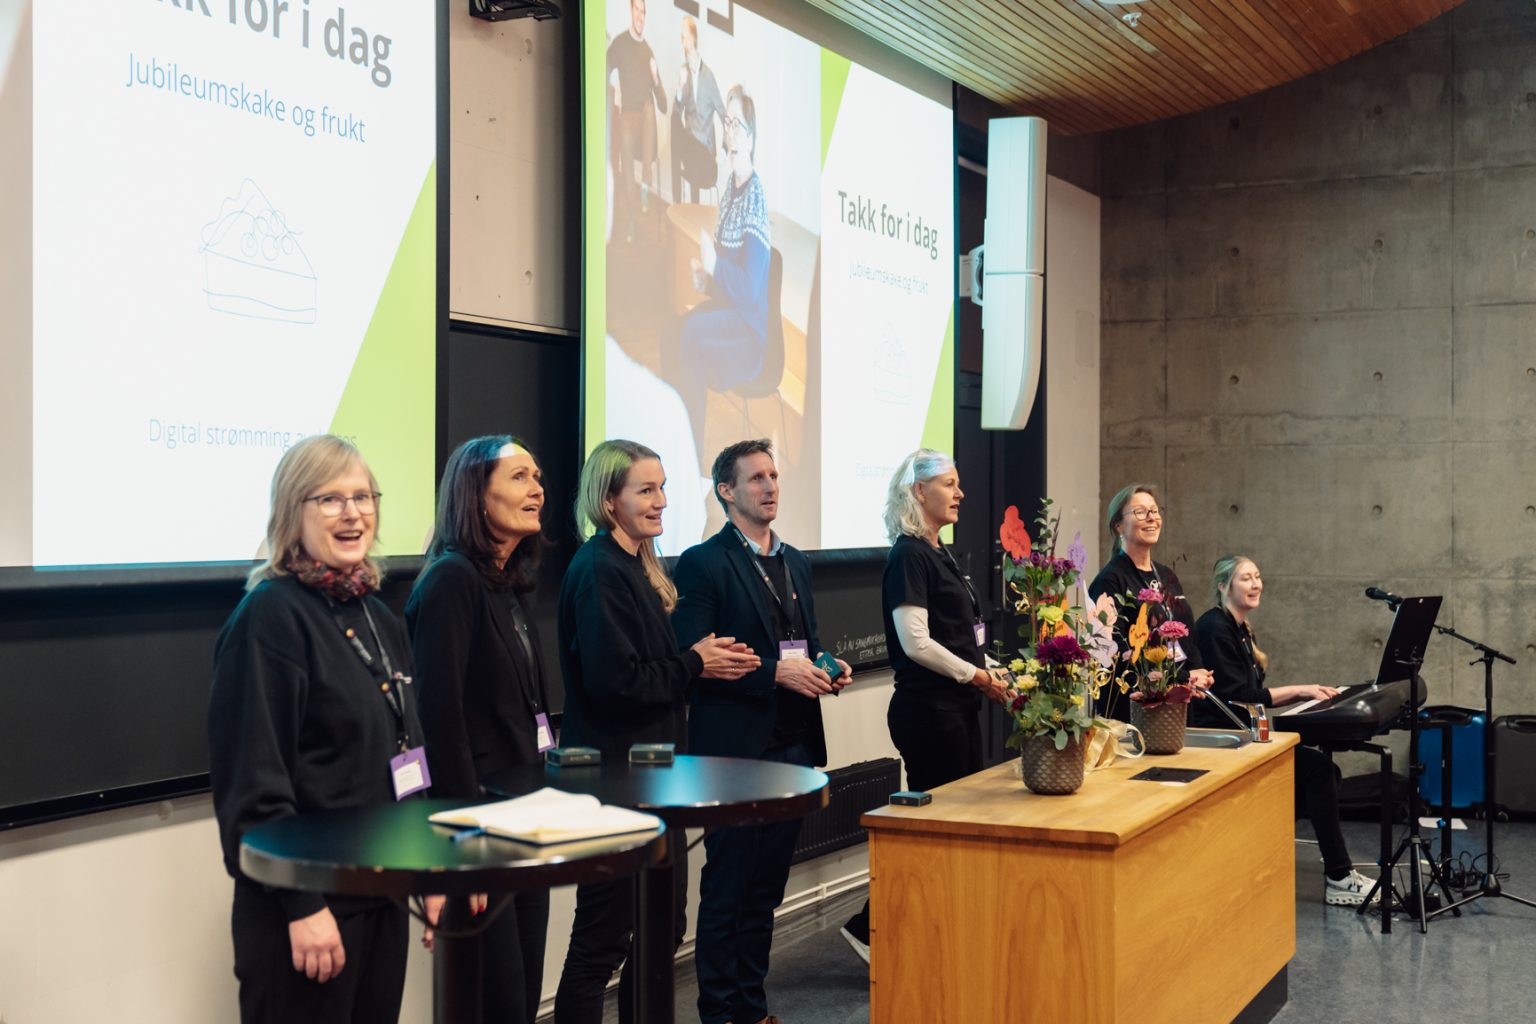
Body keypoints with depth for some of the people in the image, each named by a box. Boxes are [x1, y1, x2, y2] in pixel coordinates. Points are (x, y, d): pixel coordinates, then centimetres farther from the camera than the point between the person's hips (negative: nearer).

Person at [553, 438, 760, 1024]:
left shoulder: (640, 568, 13)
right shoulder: (598, 571, -16)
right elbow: (613, 681, -24)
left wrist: (708, 661, 4)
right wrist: (694, 664, -14)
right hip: (613, 772, -10)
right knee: (603, 937, -2)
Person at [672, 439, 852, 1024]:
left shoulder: (796, 563, 15)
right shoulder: (702, 564, -8)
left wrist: (827, 668, 2)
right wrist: (775, 672, -21)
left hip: (793, 745, 7)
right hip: (736, 747, -7)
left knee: (766, 886, 13)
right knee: (727, 887, 1)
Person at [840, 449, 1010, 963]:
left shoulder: (940, 554, 16)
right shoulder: (909, 555, -13)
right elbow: (916, 642, -19)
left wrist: (990, 671, 6)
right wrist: (977, 676, -12)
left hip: (958, 707, 10)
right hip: (927, 707, -10)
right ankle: (870, 925, 4)